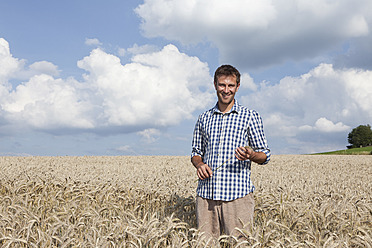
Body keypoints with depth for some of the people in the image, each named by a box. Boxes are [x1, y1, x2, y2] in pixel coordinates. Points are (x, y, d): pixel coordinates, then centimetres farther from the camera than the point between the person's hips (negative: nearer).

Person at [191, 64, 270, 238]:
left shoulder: (250, 116, 5)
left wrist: (251, 155, -15)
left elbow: (265, 156, 7)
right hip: (206, 194, 3)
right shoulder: (204, 118, 14)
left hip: (238, 194, -3)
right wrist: (199, 164, -2)